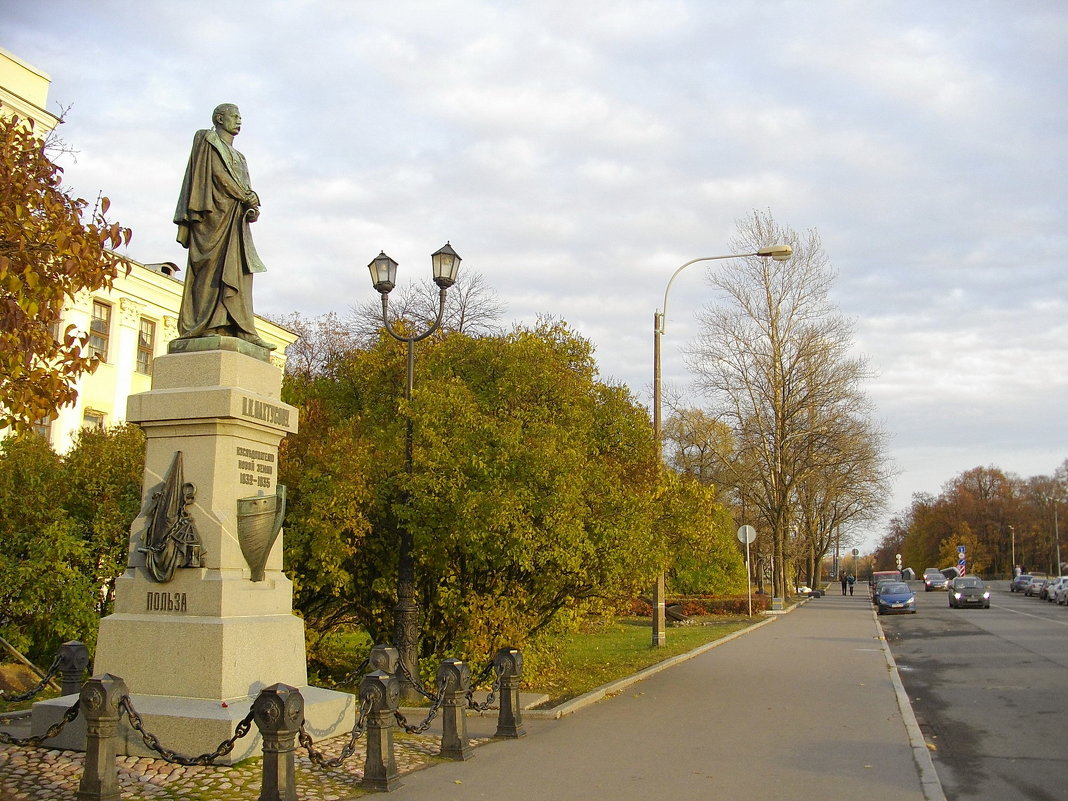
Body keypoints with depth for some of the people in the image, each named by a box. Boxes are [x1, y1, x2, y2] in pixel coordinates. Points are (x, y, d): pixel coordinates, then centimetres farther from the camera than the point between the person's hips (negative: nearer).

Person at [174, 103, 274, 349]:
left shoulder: (237, 156, 30)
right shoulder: (208, 141, 8)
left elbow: (245, 187, 18)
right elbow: (220, 176, -7)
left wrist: (252, 208, -3)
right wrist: (250, 198, -5)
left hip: (236, 221, 7)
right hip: (216, 213, -7)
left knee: (240, 271, -5)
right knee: (211, 269, -14)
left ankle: (242, 329, -12)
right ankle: (204, 326, -19)